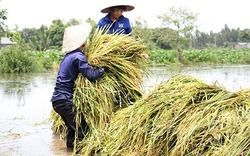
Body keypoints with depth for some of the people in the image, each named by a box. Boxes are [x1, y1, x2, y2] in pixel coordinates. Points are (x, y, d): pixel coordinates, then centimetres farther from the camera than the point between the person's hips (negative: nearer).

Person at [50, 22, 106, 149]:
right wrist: (104, 68, -5)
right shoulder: (78, 56, -14)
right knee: (83, 128, -6)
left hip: (57, 100, 10)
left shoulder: (68, 55, 16)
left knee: (73, 127, 22)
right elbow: (91, 75, -20)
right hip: (65, 100, -10)